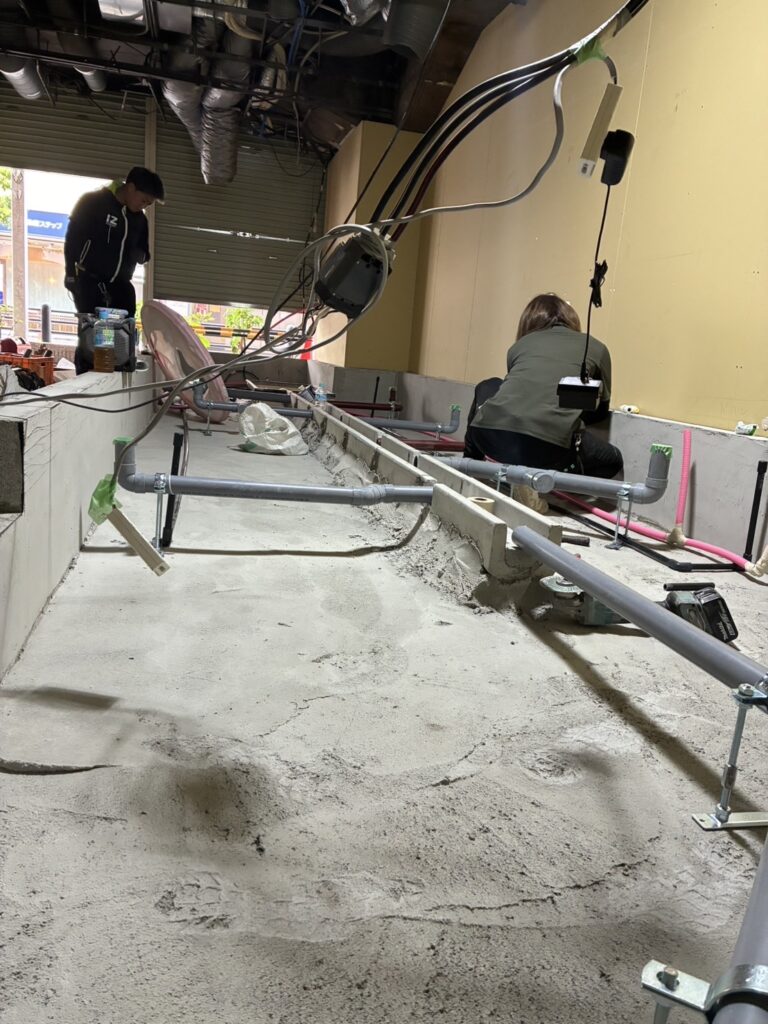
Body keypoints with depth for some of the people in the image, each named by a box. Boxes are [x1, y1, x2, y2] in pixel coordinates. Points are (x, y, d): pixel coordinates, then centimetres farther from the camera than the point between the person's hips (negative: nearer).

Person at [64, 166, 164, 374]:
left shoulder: (139, 219, 8)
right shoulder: (92, 202, -7)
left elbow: (143, 254, 16)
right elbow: (73, 238, -7)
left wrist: (138, 254, -8)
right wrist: (71, 275, -10)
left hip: (120, 285, 5)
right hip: (89, 281, -5)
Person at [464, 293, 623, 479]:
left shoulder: (520, 344, 27)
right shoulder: (595, 348, 22)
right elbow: (600, 411, 33)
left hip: (488, 435, 3)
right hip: (548, 445, -3)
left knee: (487, 388, 37)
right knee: (613, 460, 28)